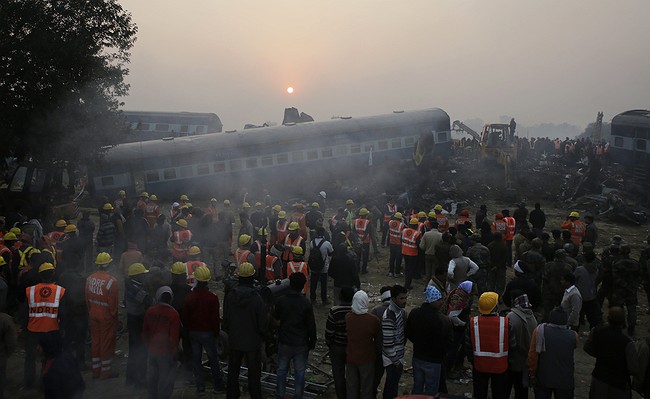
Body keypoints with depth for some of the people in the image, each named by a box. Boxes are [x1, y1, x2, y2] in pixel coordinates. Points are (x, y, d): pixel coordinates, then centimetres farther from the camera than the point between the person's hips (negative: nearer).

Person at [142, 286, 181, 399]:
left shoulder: (149, 311, -5)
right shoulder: (174, 314, -20)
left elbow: (144, 332, 6)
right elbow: (174, 337, -17)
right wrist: (174, 353, -3)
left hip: (152, 350, 5)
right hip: (166, 353, -5)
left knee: (152, 377, 20)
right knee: (165, 379, 7)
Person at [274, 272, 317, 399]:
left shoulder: (281, 301, -10)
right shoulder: (306, 303, -14)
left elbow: (275, 317, 7)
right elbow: (311, 325, -8)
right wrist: (312, 341, 5)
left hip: (284, 342, 2)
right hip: (301, 344, -1)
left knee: (282, 370, 16)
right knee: (299, 372, 11)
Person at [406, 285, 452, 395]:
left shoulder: (414, 313, -8)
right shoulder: (443, 320, -28)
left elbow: (408, 333, 4)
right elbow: (448, 342, -22)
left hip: (417, 357, 6)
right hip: (433, 361, -6)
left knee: (417, 388, 21)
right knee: (431, 392, 12)